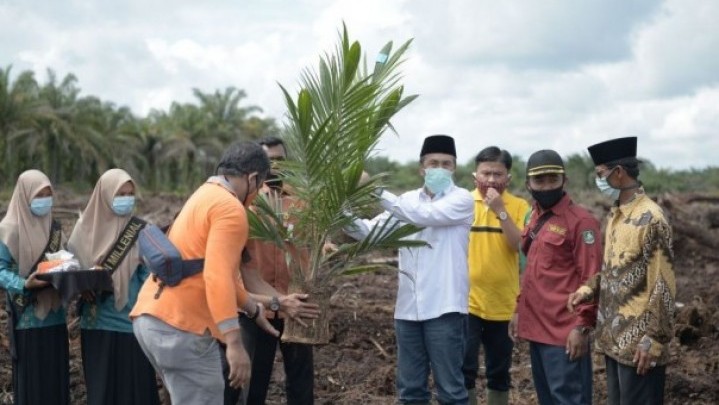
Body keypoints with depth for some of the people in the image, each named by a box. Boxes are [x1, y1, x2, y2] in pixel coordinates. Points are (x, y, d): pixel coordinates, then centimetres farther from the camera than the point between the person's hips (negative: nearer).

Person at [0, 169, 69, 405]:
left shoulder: (53, 227, 10)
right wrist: (25, 284, -28)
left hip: (54, 314, 6)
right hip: (28, 317, -6)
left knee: (57, 375, 8)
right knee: (31, 378, -1)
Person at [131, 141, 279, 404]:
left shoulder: (204, 196, 20)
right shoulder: (230, 209, -12)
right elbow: (218, 277, -24)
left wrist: (254, 309, 37)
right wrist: (234, 343, -27)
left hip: (151, 317, 10)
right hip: (182, 327, -10)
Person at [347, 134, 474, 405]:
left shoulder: (462, 200, -3)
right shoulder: (407, 201, 12)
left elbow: (424, 215, -20)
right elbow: (373, 231, 7)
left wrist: (378, 192, -22)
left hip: (444, 307, -5)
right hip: (408, 307, 5)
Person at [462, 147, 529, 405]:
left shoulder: (518, 206, 1)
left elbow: (520, 245, -11)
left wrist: (500, 211, -19)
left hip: (504, 304, 1)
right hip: (467, 301, -1)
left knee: (499, 371, 13)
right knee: (465, 369, 1)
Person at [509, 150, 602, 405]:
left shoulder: (580, 221, -12)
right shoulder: (535, 219, 14)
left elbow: (591, 280, -15)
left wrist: (582, 326, -18)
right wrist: (519, 310, 17)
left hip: (565, 331, -8)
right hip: (537, 327, 8)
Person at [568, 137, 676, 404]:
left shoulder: (651, 218, -16)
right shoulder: (614, 216, 12)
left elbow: (663, 286, -17)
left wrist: (654, 339, -18)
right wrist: (589, 289, 3)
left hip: (638, 342, -9)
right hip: (614, 338, 9)